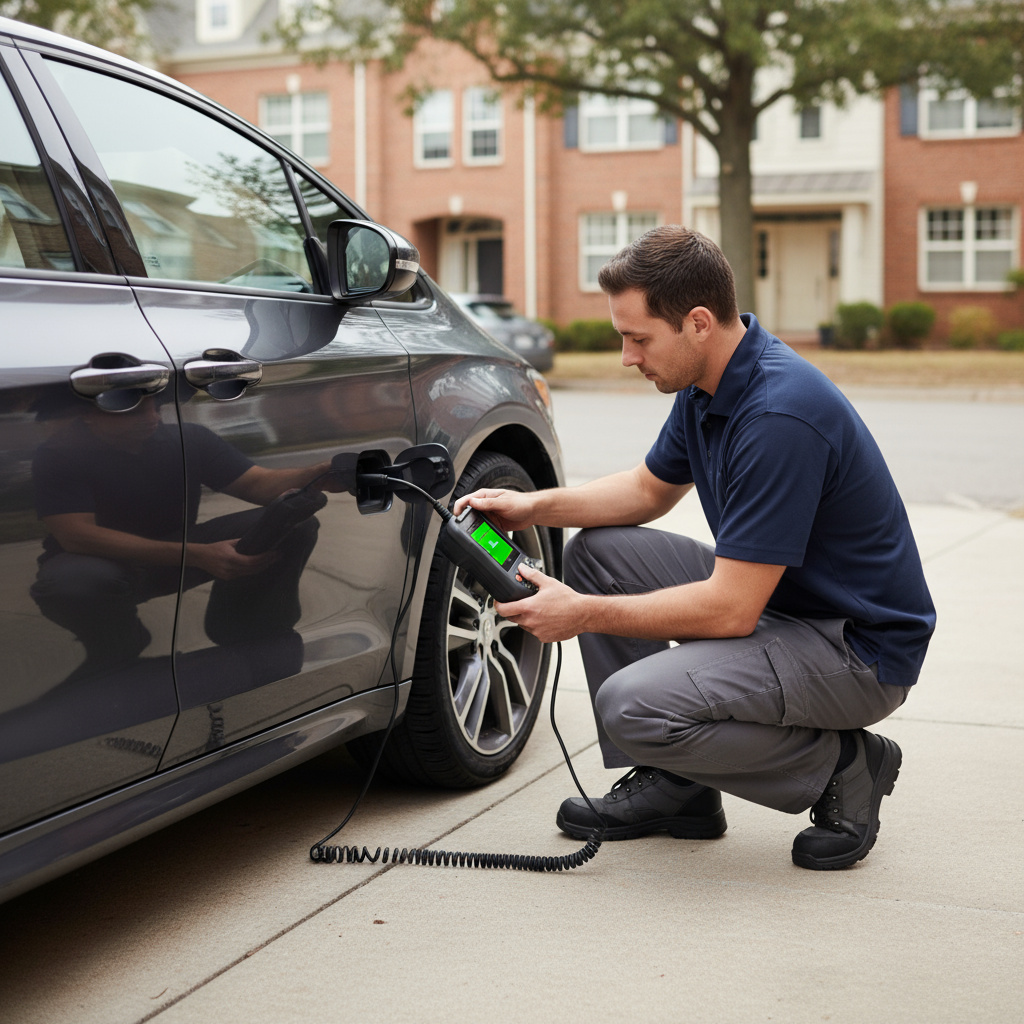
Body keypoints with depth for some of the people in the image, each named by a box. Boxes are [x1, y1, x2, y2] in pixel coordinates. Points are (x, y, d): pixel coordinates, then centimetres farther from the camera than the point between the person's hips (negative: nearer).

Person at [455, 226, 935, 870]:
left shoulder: (779, 415, -29)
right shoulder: (707, 384, 1)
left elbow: (730, 610, -28)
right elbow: (651, 488, 20)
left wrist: (582, 614, -19)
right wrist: (534, 506, 5)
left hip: (860, 648, -10)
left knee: (633, 705, -26)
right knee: (599, 550, 7)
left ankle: (843, 766, -3)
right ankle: (672, 784, 10)